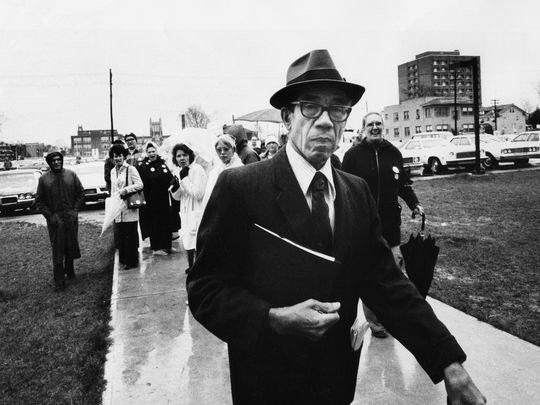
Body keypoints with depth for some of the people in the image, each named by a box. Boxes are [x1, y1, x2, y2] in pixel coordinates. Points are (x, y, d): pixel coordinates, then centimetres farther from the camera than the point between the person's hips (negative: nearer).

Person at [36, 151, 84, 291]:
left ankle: (69, 271, 34)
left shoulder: (71, 175, 2)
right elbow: (39, 201, 1)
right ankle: (59, 281, 7)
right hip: (55, 219, -2)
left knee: (71, 245, 12)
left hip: (71, 217, 2)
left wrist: (75, 210, -2)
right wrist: (50, 216, -8)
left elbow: (80, 193, 8)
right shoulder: (44, 179, -2)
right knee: (57, 249, 0)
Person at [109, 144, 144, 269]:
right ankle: (123, 259, 18)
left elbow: (140, 185, -12)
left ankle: (132, 261, 5)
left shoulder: (131, 169, -5)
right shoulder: (113, 171, 16)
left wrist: (126, 190, -17)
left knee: (131, 235, -3)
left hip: (129, 208, -6)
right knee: (120, 234, 8)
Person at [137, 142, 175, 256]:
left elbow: (170, 177, 10)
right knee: (154, 223, 2)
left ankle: (166, 245, 23)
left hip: (164, 198, 5)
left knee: (166, 222, 11)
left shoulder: (162, 163, 8)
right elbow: (142, 184, -13)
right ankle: (156, 247, 12)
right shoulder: (143, 166, -6)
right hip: (152, 200, -5)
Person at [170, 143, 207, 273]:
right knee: (187, 239, 17)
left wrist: (184, 179, -20)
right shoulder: (177, 171, 8)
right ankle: (191, 266, 34)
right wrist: (175, 188, -8)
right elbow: (177, 197, 14)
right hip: (186, 211, 8)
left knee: (197, 242, -8)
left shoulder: (197, 169, -14)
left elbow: (198, 194, -23)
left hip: (197, 211, -8)